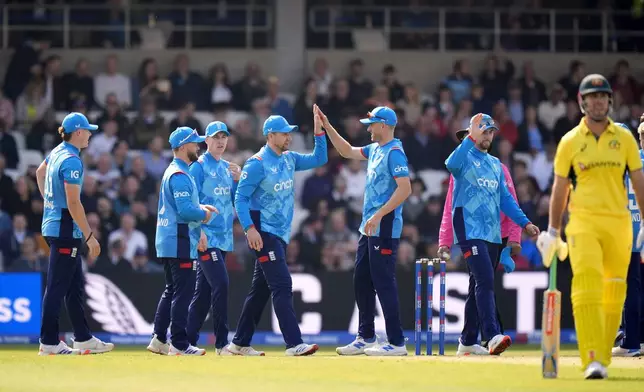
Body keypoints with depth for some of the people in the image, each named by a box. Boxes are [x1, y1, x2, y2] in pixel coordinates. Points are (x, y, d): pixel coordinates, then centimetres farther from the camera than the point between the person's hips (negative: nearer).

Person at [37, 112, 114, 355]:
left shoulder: (57, 153, 10)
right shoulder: (72, 161, -19)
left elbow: (40, 173, 31)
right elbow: (73, 203, -23)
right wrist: (90, 237, -20)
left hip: (52, 224, 10)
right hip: (66, 230, -10)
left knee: (75, 286, 15)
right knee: (57, 287, -6)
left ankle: (83, 338, 20)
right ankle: (49, 343, -4)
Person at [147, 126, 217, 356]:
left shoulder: (173, 172, 18)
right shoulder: (179, 175, -15)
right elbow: (185, 211, -24)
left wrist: (200, 208, 12)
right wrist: (203, 214, -7)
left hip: (167, 243, 11)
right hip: (179, 242, -11)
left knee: (172, 291, 15)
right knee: (183, 291, -8)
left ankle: (159, 340, 16)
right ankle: (179, 344, -9)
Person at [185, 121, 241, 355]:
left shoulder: (227, 168, 16)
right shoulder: (199, 166, -5)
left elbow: (236, 200, 16)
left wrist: (238, 180, -2)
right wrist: (198, 230, -20)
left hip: (224, 237, 8)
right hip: (206, 237, -8)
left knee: (204, 292, 9)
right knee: (220, 284, -16)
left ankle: (186, 341, 13)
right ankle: (221, 343, -14)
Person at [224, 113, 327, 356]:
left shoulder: (289, 159, 12)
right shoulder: (257, 163, -12)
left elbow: (319, 159, 17)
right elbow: (240, 198, -13)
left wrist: (319, 132, 6)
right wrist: (249, 228, -22)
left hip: (281, 235, 9)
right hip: (264, 233, -9)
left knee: (261, 289, 12)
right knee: (282, 285, -16)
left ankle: (240, 343, 19)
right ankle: (294, 344, -22)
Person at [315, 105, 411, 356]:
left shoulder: (394, 152, -14)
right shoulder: (374, 150, 15)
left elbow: (405, 188, -23)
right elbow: (348, 151, 30)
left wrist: (378, 216, -24)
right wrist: (327, 128, 23)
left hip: (385, 229, -10)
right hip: (369, 229, 10)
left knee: (384, 283, -10)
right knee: (361, 281, 13)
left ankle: (396, 343, -8)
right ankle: (366, 338, 21)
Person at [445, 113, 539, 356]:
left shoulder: (495, 164, 21)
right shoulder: (465, 157, -1)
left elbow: (505, 198, 20)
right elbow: (451, 164, -26)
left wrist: (524, 223, 10)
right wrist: (471, 137, -29)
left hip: (492, 234, 8)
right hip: (470, 231, -7)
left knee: (482, 285, 9)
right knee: (485, 281, -20)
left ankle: (468, 340, 17)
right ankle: (493, 336, -30)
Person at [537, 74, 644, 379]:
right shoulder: (570, 142, 6)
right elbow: (560, 188, 11)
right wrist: (553, 231, 10)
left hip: (619, 222, 2)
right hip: (583, 222, -2)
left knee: (614, 294, 3)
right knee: (587, 284, -17)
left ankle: (603, 356, 15)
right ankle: (593, 361, -25)